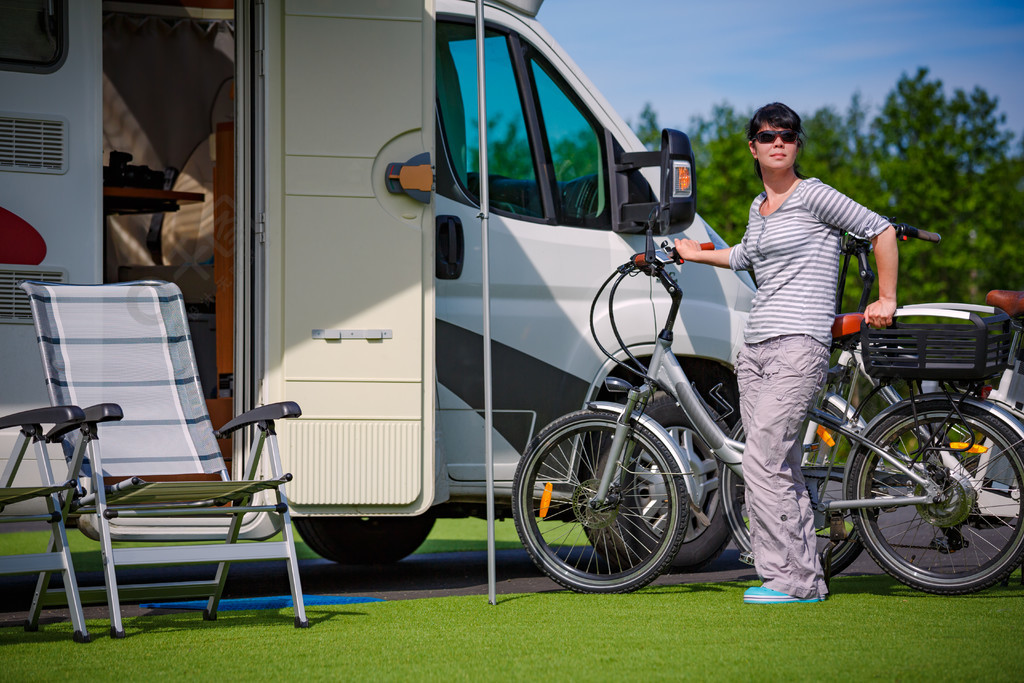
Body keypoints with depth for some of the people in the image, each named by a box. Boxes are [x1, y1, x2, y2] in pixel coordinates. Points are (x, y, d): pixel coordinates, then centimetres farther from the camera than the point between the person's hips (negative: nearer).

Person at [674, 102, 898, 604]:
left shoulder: (813, 196, -4)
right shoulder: (759, 208, 19)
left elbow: (881, 230, -2)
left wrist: (886, 300, -1)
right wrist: (694, 253, 48)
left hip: (799, 345, -8)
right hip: (756, 348, 8)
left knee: (762, 463, -15)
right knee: (782, 469, 4)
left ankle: (789, 578, -10)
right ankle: (807, 578, 7)